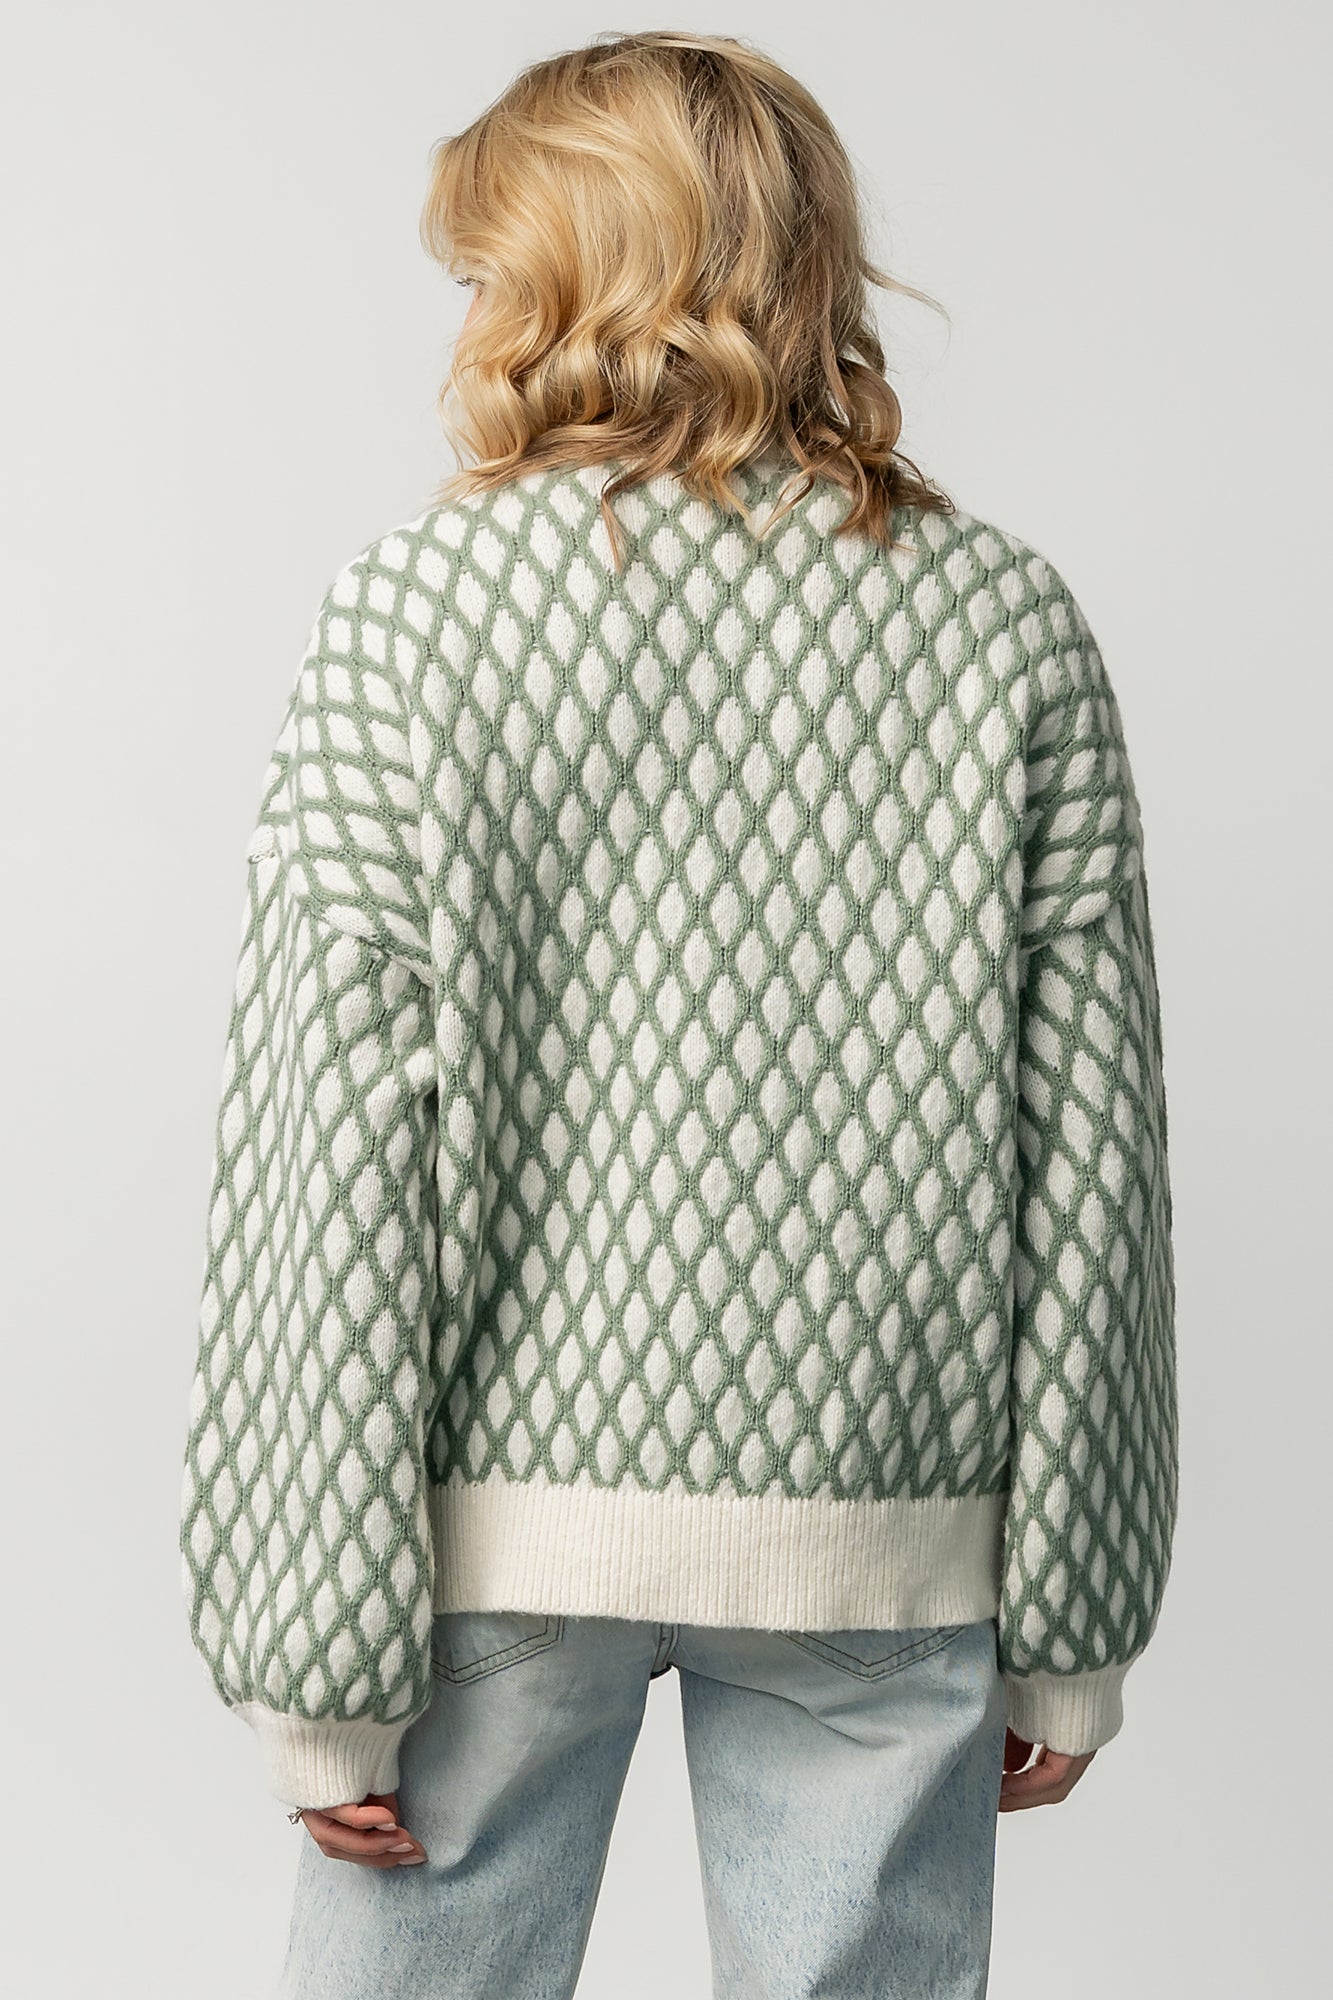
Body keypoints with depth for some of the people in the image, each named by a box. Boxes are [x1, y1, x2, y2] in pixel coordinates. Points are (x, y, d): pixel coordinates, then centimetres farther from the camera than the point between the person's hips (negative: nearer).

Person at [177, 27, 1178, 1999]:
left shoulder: (410, 608, -7)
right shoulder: (1011, 622, -1)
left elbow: (333, 1152, -10)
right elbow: (1091, 1159, -2)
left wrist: (316, 1647, -4)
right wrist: (1072, 1625, 6)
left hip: (506, 1516, -1)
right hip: (882, 1538, 2)